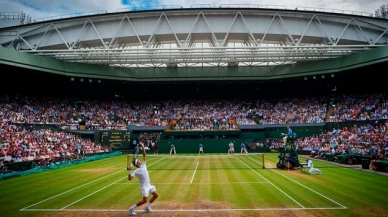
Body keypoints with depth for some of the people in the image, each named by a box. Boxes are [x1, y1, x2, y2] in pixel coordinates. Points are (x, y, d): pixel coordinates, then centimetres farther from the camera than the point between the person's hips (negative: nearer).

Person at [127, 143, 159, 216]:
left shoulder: (143, 165, 3)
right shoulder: (136, 171, -13)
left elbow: (144, 156, 2)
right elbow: (130, 179, -22)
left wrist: (143, 148, -7)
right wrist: (129, 171, -35)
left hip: (149, 184, 7)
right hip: (144, 186, -7)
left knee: (156, 195, 10)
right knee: (145, 200, -12)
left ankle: (147, 207, 23)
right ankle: (132, 208, 2)